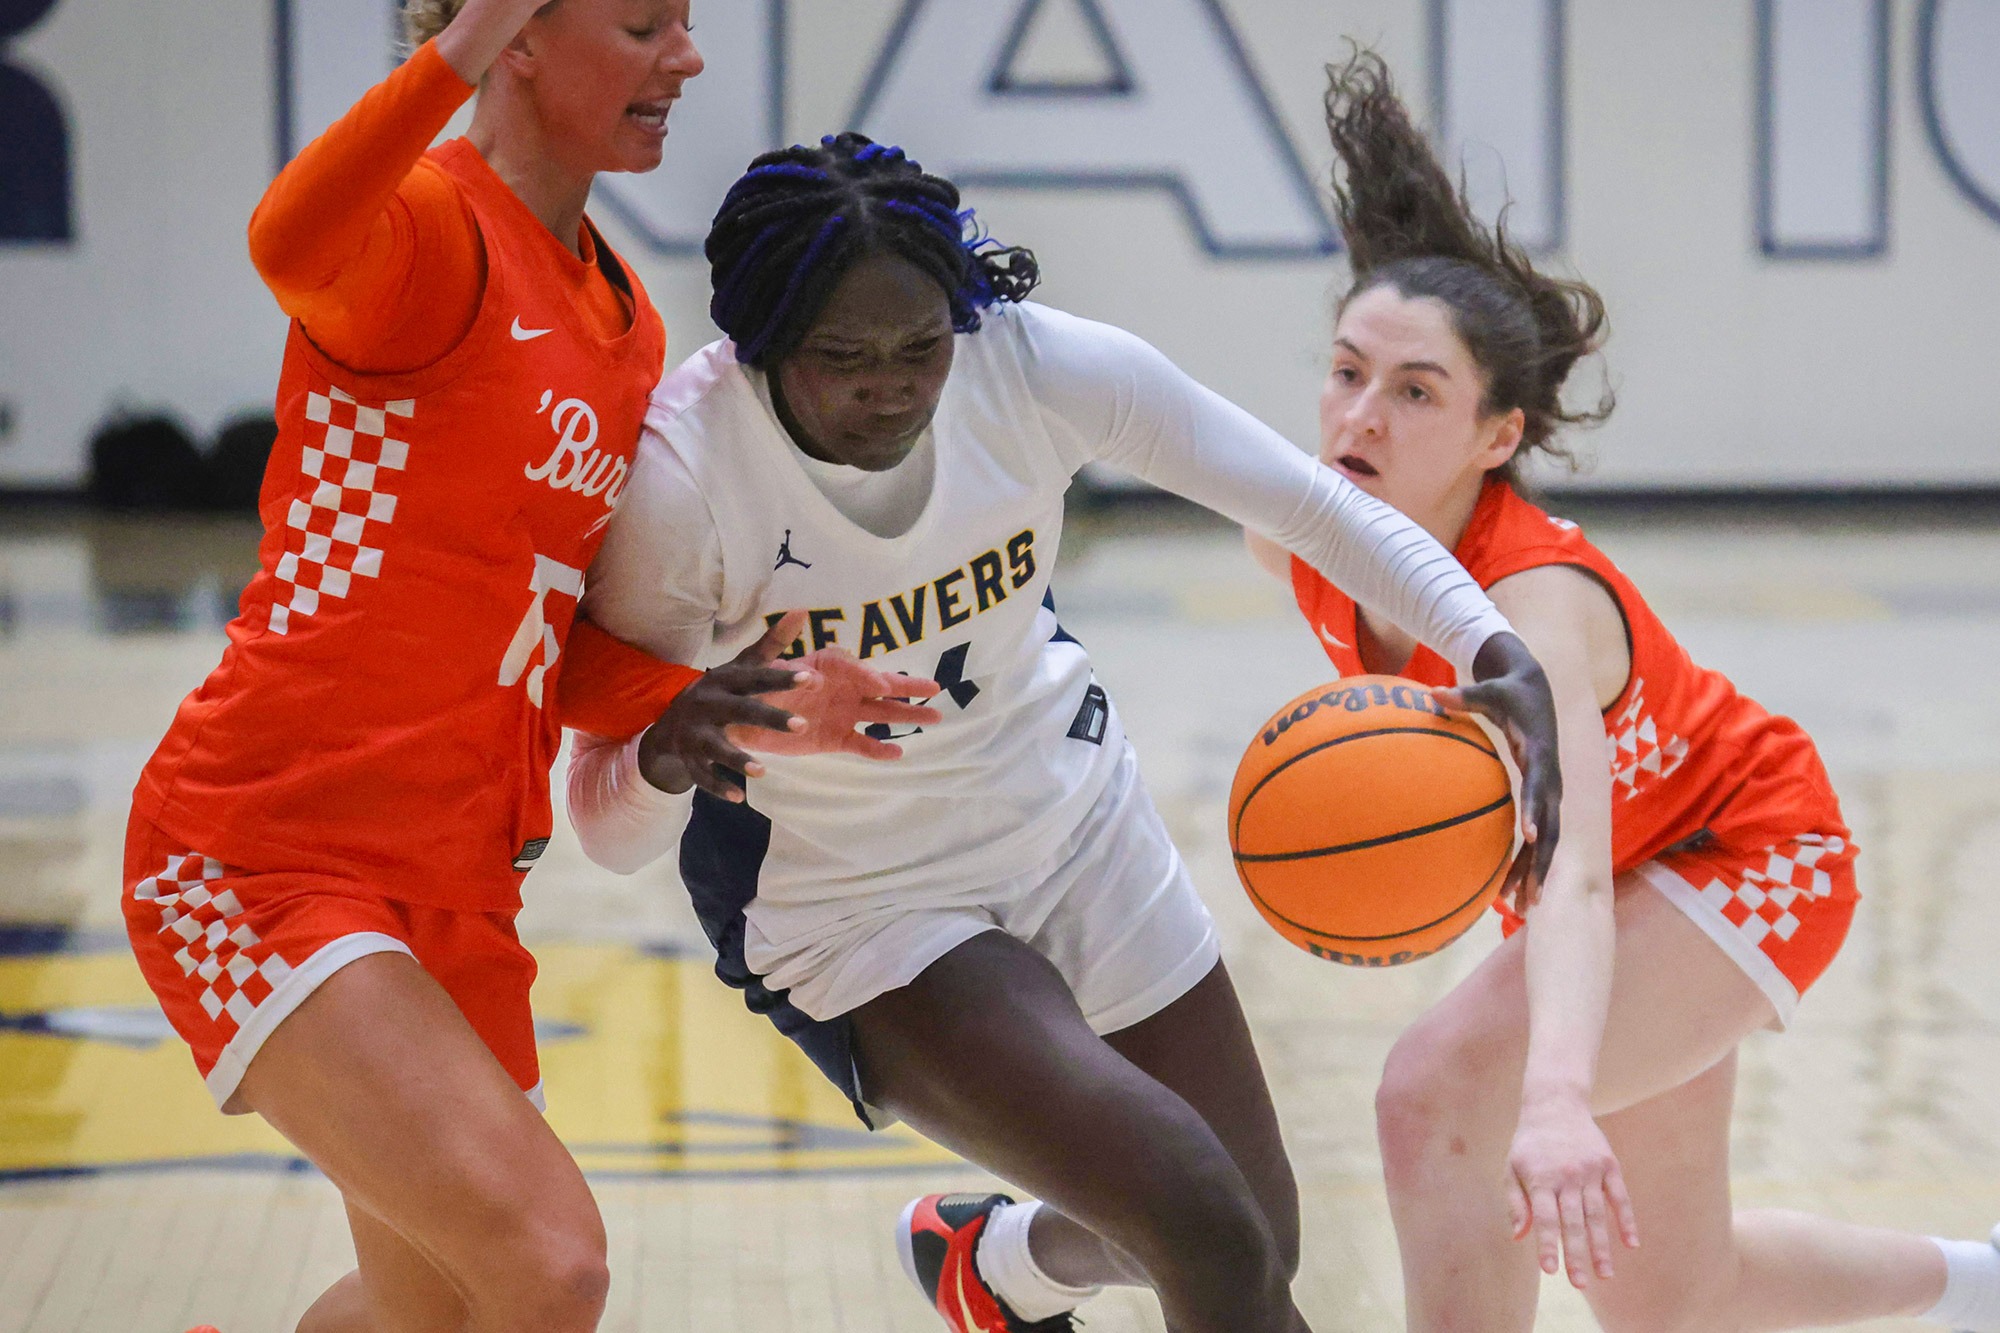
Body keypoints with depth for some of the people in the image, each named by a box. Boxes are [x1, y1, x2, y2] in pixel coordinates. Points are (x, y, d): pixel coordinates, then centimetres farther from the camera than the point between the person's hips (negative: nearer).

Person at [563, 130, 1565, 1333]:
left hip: (1073, 817, 5)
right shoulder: (680, 475, -29)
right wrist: (665, 760, -44)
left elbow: (1311, 502, -13)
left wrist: (1498, 654, -28)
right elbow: (610, 830, -21)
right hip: (858, 908, -4)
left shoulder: (1041, 366, -22)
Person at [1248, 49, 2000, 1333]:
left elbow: (1571, 873, -55)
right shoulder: (1299, 536, -20)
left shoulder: (1534, 605, -38)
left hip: (1750, 864, -7)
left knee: (1438, 1095, -31)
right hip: (1645, 874, 8)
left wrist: (1557, 1097, -70)